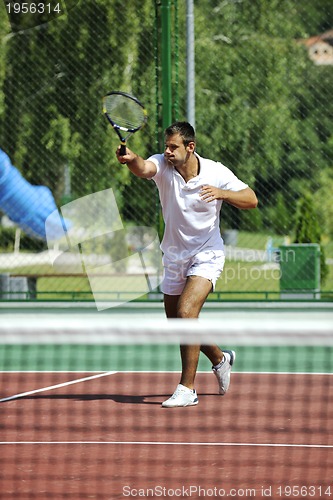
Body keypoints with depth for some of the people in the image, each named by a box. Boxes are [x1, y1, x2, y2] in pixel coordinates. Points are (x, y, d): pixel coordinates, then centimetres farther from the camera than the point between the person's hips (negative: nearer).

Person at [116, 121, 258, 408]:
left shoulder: (216, 173, -13)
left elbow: (251, 200, -10)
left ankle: (187, 389, -19)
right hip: (174, 255, 5)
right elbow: (144, 169, -35)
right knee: (177, 323, 14)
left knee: (186, 312, -24)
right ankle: (220, 358, 43)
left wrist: (222, 193, -28)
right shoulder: (163, 165, -12)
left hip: (207, 255, -4)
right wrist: (131, 159, -59)